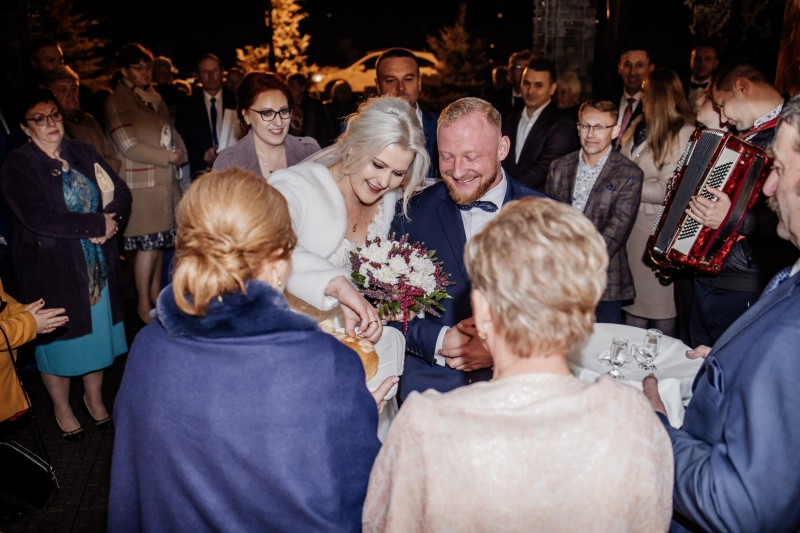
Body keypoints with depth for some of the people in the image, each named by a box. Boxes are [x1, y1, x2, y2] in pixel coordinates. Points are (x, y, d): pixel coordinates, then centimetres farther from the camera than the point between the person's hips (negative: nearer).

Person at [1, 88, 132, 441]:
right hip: (51, 271, -4)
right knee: (58, 339, 10)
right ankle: (62, 409, 32)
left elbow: (121, 193, 1)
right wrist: (97, 224, -20)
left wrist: (110, 222, -19)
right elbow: (38, 217, -22)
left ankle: (94, 399, 36)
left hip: (98, 265, 4)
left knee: (98, 331, 15)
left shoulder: (82, 153, 5)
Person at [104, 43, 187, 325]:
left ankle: (156, 294, 23)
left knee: (160, 242, 11)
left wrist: (181, 153, 0)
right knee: (148, 245, -6)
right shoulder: (115, 103, -5)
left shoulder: (155, 98, 16)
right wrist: (168, 157, -12)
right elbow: (129, 146, -12)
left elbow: (170, 131, 19)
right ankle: (143, 304, 5)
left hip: (166, 180, 7)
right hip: (141, 183, -7)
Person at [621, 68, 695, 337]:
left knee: (659, 301, 7)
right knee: (632, 294, 16)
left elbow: (668, 190, -17)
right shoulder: (638, 126, 6)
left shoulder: (684, 134, -15)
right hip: (630, 221, 7)